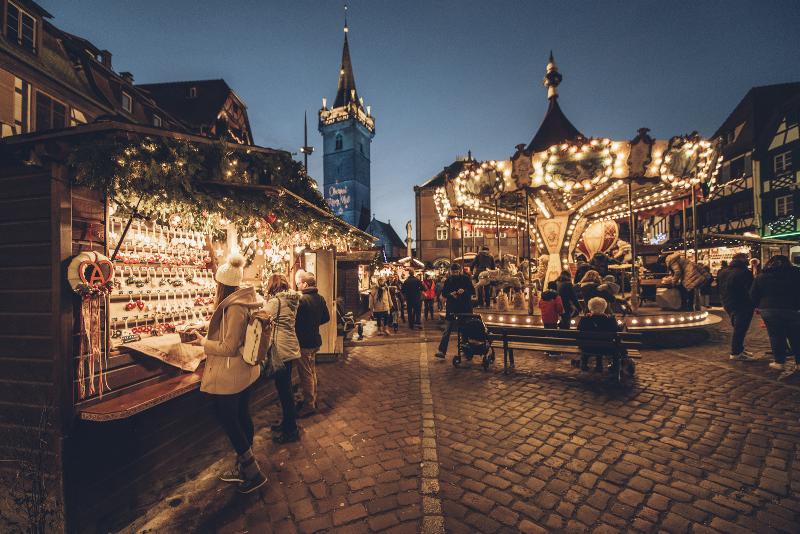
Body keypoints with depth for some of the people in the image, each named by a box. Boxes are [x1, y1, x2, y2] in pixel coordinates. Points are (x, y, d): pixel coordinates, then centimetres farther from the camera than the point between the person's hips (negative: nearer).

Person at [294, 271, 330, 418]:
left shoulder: (302, 300, -21)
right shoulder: (320, 298, 2)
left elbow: (295, 321, -19)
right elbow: (326, 318, 10)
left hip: (304, 342, -8)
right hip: (315, 341, 8)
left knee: (306, 375, 4)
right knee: (312, 371, 21)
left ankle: (308, 406, 14)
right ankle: (312, 399, 34)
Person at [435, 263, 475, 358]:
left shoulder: (466, 279, 1)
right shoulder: (448, 281, 5)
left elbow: (473, 291, 0)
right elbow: (444, 293, 7)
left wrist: (464, 291, -18)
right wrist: (450, 294, -13)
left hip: (465, 308, 0)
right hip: (452, 308, 0)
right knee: (447, 330, -5)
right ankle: (442, 350, -7)